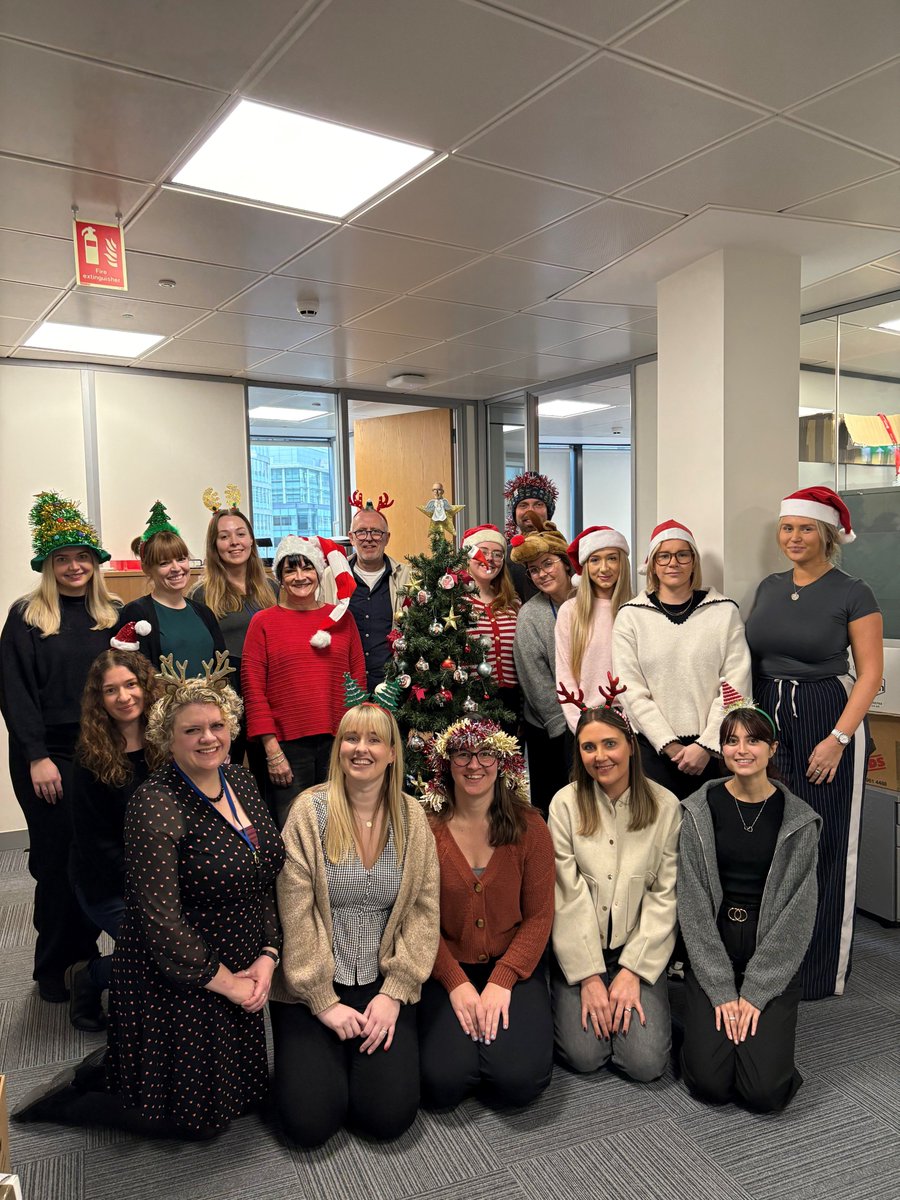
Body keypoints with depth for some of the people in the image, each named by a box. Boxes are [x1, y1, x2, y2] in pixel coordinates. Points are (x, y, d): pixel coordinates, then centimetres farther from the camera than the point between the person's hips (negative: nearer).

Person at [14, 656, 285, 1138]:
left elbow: (269, 879, 3)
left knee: (244, 1094, 20)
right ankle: (75, 1093, 24)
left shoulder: (241, 781, 0)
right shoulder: (155, 805, -23)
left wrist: (267, 956, -7)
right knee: (200, 1116, 7)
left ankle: (112, 1068, 34)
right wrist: (222, 980, -17)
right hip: (175, 983, -7)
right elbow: (159, 917, -25)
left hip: (239, 972, 8)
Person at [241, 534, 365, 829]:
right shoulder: (263, 622, 1)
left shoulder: (340, 619, 9)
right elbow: (253, 689, -2)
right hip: (287, 746, -2)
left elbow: (359, 680, 11)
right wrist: (272, 751, -8)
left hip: (337, 742, 2)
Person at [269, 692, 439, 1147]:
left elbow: (423, 910, -2)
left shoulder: (411, 816, -2)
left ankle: (365, 1057, 23)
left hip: (383, 985, 2)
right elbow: (296, 915, -12)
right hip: (311, 988, -2)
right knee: (310, 1121, -10)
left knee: (390, 1115, -8)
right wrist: (323, 1002, -12)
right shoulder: (310, 811, -11)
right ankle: (313, 1060, 22)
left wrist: (394, 993, -9)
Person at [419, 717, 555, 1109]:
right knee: (444, 1082, -18)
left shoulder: (529, 826, -4)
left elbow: (539, 915, -4)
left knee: (518, 1080, -18)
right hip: (447, 970, 0)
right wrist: (456, 984, -14)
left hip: (513, 966, 1)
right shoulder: (427, 829, -6)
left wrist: (501, 981, -14)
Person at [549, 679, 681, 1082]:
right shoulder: (566, 804, -7)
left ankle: (630, 993, 18)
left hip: (639, 950, 1)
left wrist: (633, 971, -10)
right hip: (579, 951, 0)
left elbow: (664, 896, -5)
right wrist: (588, 976, -11)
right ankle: (575, 997, 18)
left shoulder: (665, 807, -5)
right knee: (585, 1055, -12)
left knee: (646, 1063, -11)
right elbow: (567, 895, -9)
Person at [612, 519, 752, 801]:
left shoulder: (725, 611, 3)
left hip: (711, 748, 0)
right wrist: (670, 746, -9)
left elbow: (736, 687, -2)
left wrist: (706, 745, -9)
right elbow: (633, 691, -3)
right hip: (652, 747, 0)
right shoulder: (630, 615, 2)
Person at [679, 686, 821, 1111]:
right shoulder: (701, 809, -5)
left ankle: (761, 1016, 17)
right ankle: (709, 1017, 18)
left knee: (765, 1091, -12)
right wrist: (722, 991, -11)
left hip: (774, 959, 0)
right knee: (711, 1083, -12)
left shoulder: (798, 820, -5)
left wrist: (755, 993, -11)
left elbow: (797, 912, -6)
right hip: (710, 953, 0)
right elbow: (693, 903, -6)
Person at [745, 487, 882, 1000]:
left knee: (827, 846, 3)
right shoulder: (769, 588, 10)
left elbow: (871, 674, -7)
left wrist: (839, 738, -15)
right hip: (771, 721, 5)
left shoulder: (853, 594, -5)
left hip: (829, 725, -5)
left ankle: (824, 971, 19)